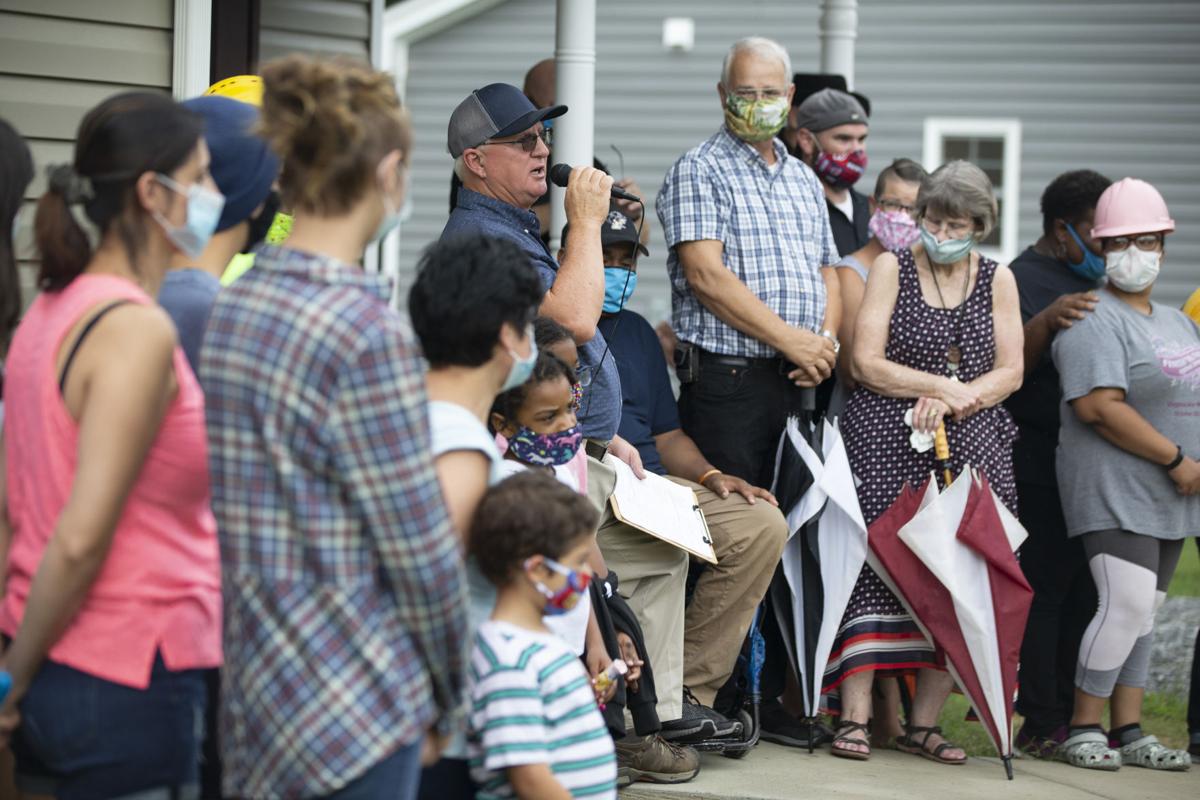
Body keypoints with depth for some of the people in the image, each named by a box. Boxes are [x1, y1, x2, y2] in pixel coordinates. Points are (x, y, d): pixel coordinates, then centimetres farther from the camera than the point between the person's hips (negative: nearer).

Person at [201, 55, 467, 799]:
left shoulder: (230, 307, 7)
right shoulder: (367, 331, -17)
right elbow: (421, 550, -14)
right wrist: (444, 701, 1)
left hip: (256, 681, 8)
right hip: (356, 703, -8)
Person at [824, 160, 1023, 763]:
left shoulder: (997, 279, 12)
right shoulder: (892, 268, 4)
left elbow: (1010, 372, 6)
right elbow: (866, 363, -3)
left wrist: (955, 399, -11)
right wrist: (944, 384, -9)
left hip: (971, 443, 3)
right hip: (887, 441, -3)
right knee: (875, 570, -11)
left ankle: (922, 722, 2)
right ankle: (855, 718, -12)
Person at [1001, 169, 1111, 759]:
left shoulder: (1097, 284, 22)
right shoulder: (1024, 280, -6)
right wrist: (1047, 322, -28)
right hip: (1041, 463, -8)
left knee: (1084, 594, 8)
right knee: (1043, 591, -7)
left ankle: (1070, 716, 13)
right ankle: (1040, 724, -4)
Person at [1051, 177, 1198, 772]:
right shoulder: (1094, 322, -10)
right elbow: (1098, 406, -20)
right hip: (1114, 491, -8)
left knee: (1142, 610, 8)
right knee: (1127, 604, -16)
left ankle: (1129, 732, 11)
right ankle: (1082, 728, -7)